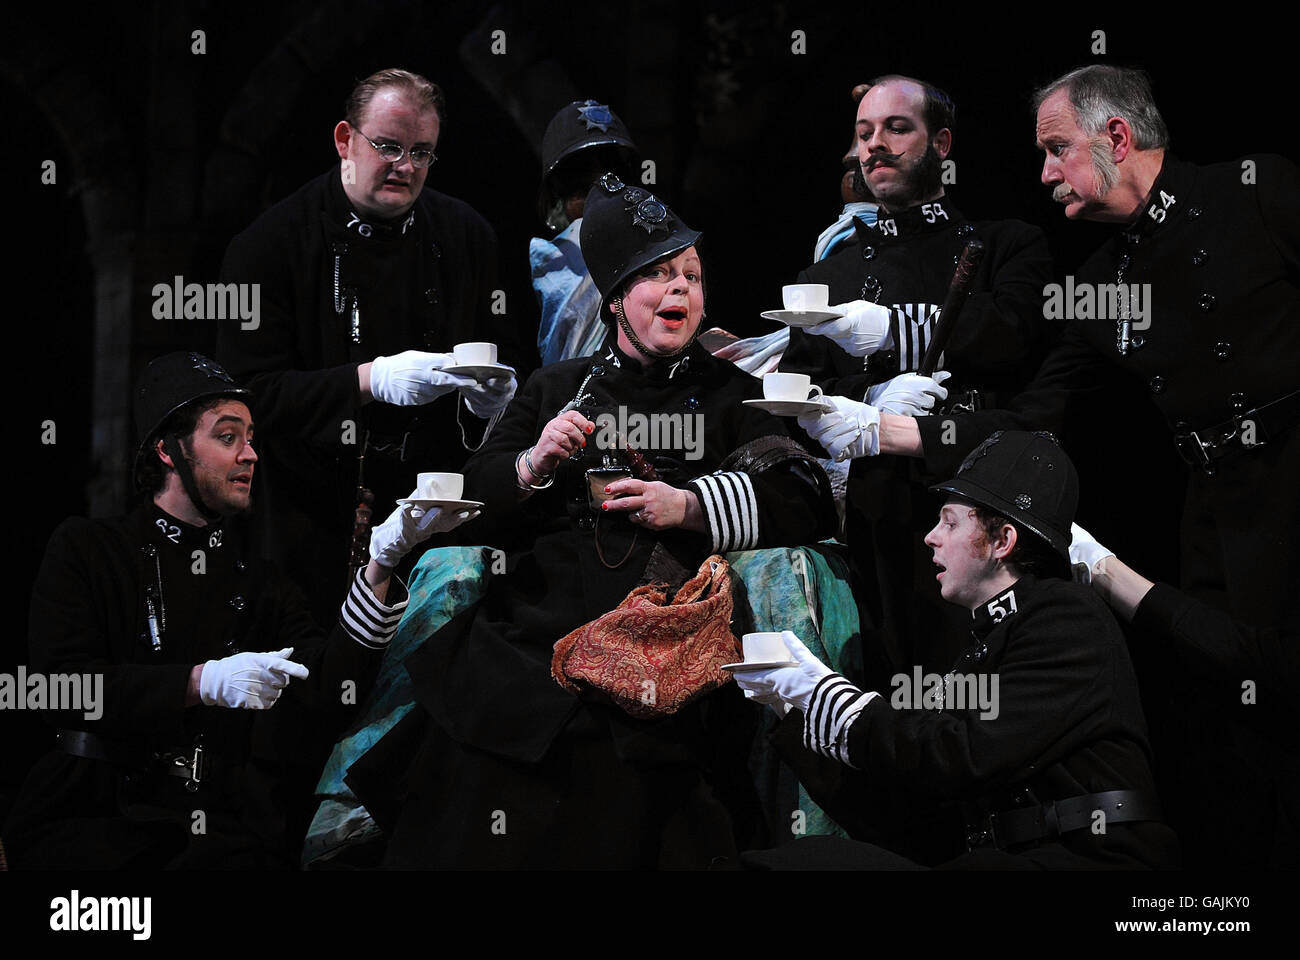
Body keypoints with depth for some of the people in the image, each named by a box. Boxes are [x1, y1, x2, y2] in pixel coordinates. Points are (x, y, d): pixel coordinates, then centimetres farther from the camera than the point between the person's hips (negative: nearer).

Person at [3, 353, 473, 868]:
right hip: (98, 814, -3)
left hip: (226, 828, 3)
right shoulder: (85, 549, 10)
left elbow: (327, 692, 3)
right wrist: (204, 681, -16)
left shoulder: (260, 580, 19)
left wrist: (381, 563, -7)